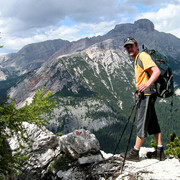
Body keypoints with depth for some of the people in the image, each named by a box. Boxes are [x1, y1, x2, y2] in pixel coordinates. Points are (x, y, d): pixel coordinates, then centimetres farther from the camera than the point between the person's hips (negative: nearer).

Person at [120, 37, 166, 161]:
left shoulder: (143, 56, -10)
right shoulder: (137, 59, 20)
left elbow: (157, 71, -21)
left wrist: (146, 85, -32)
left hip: (147, 94, -11)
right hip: (145, 95, 11)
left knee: (142, 123, -6)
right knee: (152, 123, 11)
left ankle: (135, 153, 0)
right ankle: (160, 152, 17)